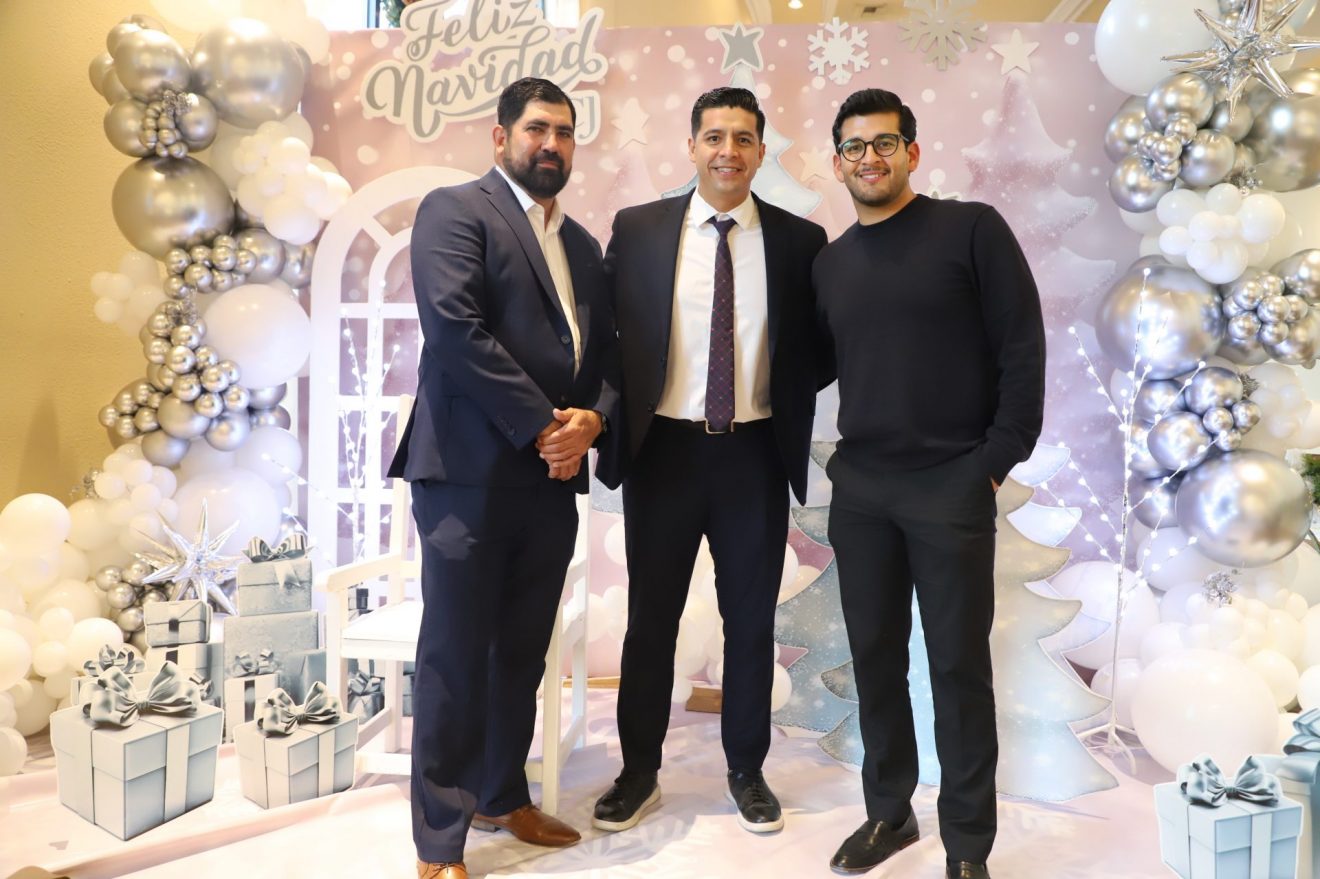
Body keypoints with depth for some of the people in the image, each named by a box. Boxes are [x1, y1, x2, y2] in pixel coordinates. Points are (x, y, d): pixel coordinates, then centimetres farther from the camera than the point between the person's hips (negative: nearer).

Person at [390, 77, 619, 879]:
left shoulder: (582, 243, 20)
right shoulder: (455, 210, -2)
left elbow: (606, 349, 16)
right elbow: (456, 329, -15)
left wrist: (591, 419, -5)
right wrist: (542, 426, -15)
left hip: (554, 477, 7)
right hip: (471, 470, -6)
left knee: (523, 652, 14)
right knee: (456, 656, 0)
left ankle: (503, 797, 30)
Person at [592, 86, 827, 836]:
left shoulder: (800, 240, 1)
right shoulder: (637, 229, 1)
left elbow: (818, 350, 8)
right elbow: (608, 334, 4)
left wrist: (785, 410, -5)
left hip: (755, 454, 1)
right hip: (663, 449, 0)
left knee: (751, 620, 11)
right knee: (651, 618, 10)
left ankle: (747, 770, 30)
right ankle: (640, 772, 28)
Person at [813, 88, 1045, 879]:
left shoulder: (972, 228, -2)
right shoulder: (830, 262, 12)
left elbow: (1022, 346, -6)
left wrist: (999, 459, -9)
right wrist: (846, 453, 6)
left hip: (953, 486, -4)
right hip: (859, 489, 5)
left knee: (959, 665, 3)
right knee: (875, 656, 11)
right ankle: (889, 810, 29)